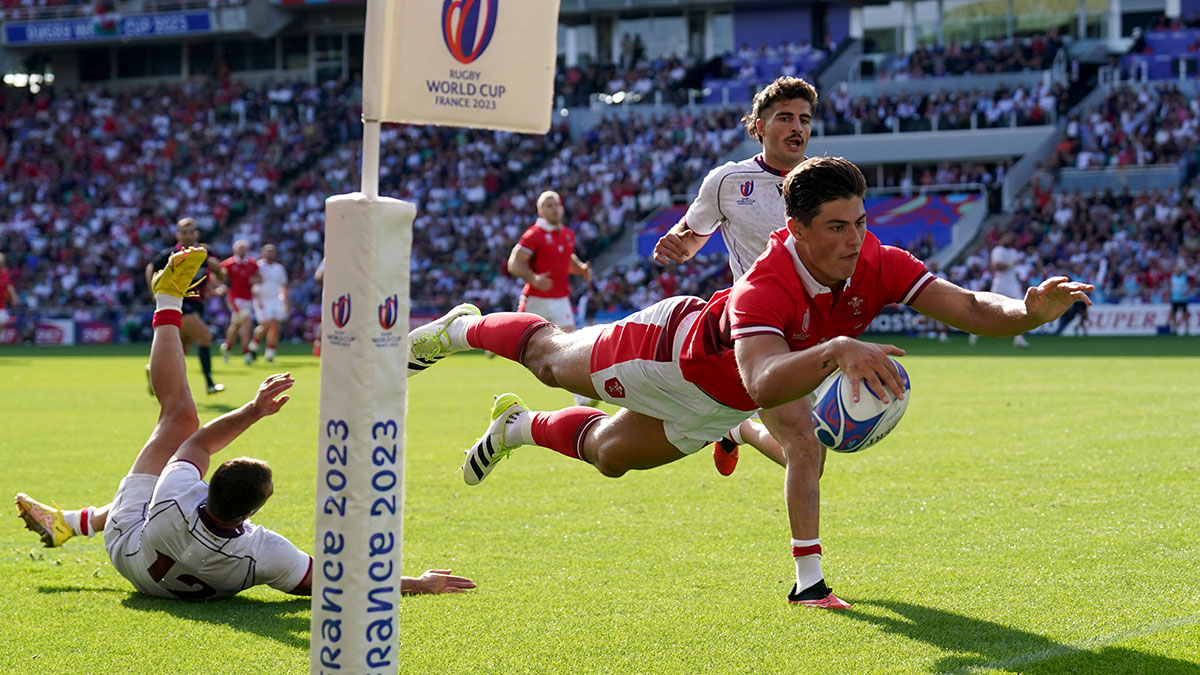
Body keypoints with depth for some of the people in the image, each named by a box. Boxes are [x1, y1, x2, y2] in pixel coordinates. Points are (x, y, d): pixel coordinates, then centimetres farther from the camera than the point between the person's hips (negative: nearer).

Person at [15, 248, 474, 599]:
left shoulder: (178, 500, -46)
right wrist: (422, 585, -27)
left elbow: (197, 441, -21)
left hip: (128, 552, -2)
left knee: (178, 414, 3)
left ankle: (169, 301, 24)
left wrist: (254, 409, -26)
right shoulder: (264, 554, -47)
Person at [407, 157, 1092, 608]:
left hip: (713, 406, 5)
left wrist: (1029, 310, -54)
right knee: (552, 355, 25)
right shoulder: (764, 291, -48)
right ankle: (464, 327, 56)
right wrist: (837, 351, -81)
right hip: (668, 347, -5)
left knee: (607, 454, 28)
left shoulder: (877, 266, -31)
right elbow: (763, 384, -66)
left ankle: (521, 425, 59)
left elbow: (970, 308, -35)